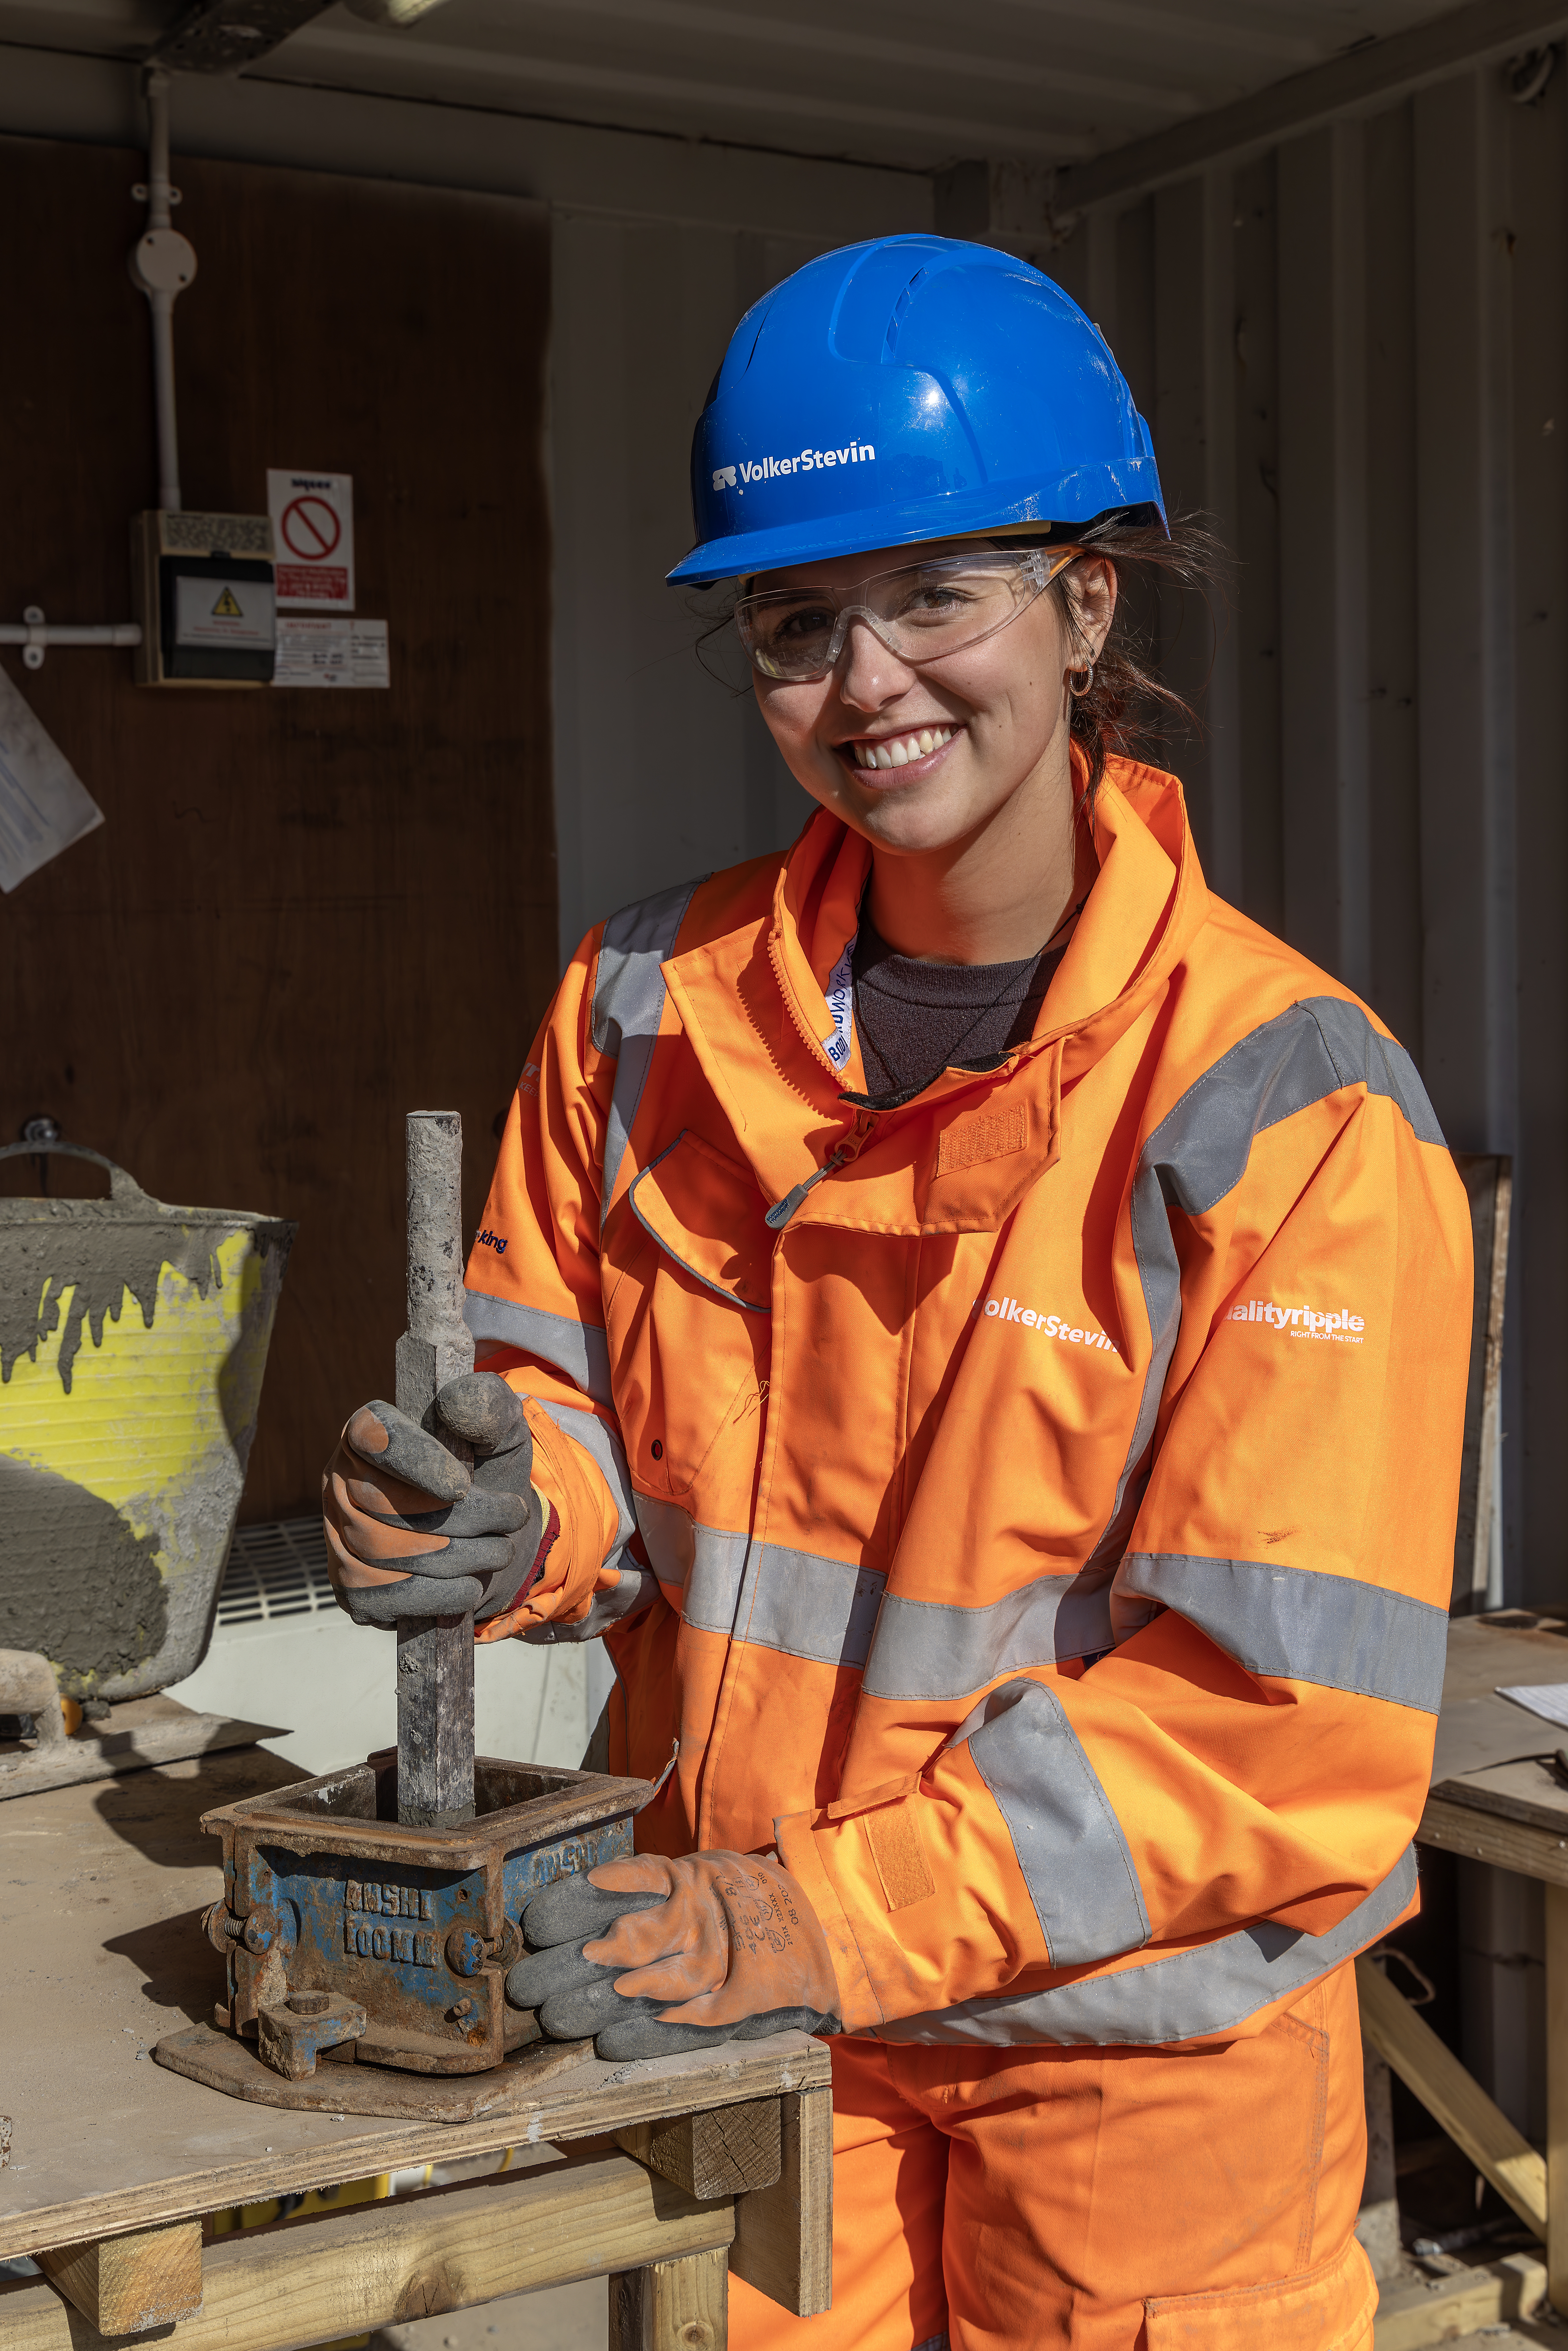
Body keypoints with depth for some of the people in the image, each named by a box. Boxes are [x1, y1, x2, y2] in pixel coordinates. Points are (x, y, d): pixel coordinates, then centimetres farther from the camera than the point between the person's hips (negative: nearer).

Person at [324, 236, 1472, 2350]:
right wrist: (510, 1516, -16)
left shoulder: (1294, 1106, -18)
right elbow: (569, 1394, 7)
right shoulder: (651, 1008, -2)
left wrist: (831, 1918, -24)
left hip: (1132, 2054, -3)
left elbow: (1284, 1711, -20)